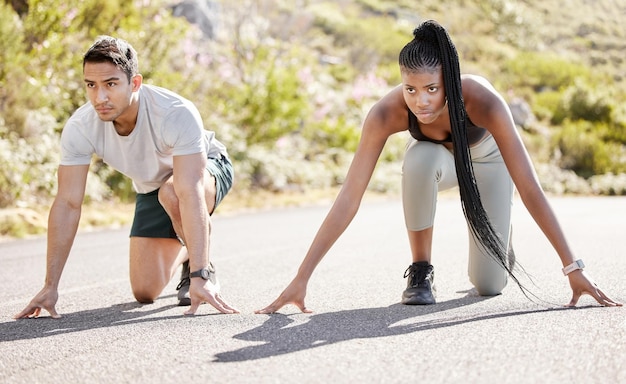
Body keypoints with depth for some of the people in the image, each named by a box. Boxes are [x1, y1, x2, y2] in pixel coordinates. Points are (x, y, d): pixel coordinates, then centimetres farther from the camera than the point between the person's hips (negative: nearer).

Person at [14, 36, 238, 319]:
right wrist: (50, 286, -25)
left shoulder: (177, 113, -40)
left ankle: (203, 269, -10)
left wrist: (199, 276, -52)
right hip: (151, 188, 4)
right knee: (145, 292, -3)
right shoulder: (79, 128, -28)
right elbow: (67, 204, -24)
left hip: (207, 167, -4)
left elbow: (191, 194, -46)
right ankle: (185, 250, 30)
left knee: (172, 192, -39)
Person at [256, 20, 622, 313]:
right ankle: (421, 271, -17)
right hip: (437, 156, 1)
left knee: (489, 284, -10)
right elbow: (349, 199, -37)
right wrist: (302, 277, -42)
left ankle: (499, 237, 27)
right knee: (419, 159, -38)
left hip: (487, 158, -1)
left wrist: (573, 267, -41)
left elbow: (530, 188, -39)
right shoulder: (386, 113, -38)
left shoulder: (484, 100, -41)